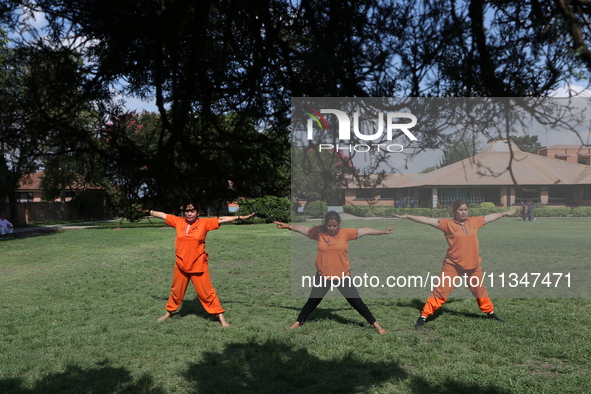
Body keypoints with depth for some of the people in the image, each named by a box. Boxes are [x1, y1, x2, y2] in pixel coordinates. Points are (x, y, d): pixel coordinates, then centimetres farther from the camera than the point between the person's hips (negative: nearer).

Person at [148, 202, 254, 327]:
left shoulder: (204, 223, -7)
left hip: (198, 266, -3)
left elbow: (221, 219, -10)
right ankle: (169, 313, 42)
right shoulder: (178, 221, 1)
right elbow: (163, 215, 12)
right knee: (176, 291, 20)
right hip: (181, 265, 3)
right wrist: (150, 212, 24)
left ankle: (221, 317, 9)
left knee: (207, 292, 0)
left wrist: (240, 217, -15)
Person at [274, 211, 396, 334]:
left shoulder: (346, 233, -8)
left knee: (356, 302, 4)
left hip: (343, 276, -1)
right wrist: (288, 226, -6)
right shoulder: (319, 233, -5)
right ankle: (298, 322, 34)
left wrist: (382, 231, -10)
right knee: (312, 301, 16)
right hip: (322, 276, 2)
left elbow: (365, 230, -7)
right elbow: (302, 228, 0)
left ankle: (375, 324, 17)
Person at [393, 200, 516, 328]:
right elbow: (428, 220, -14)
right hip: (453, 266, -4)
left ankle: (490, 313, 46)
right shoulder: (448, 223, -7)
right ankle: (423, 316, 0)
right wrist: (407, 216, -21)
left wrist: (505, 213, 33)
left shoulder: (474, 221, 4)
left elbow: (489, 217, 20)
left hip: (473, 266, 4)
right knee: (440, 291, -7)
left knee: (480, 291, 23)